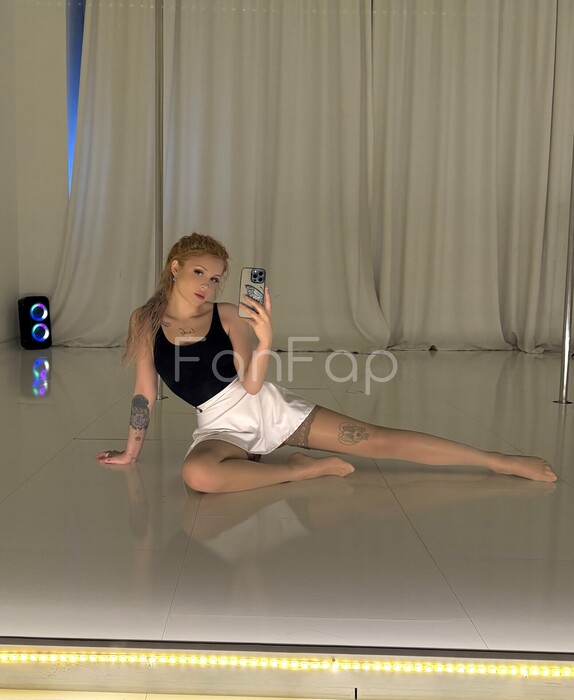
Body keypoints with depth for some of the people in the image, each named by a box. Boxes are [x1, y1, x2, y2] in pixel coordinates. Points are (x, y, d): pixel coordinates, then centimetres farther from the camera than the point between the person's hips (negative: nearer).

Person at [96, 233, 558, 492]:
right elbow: (144, 392, 4)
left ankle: (498, 462, 1)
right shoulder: (146, 321, 0)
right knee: (198, 475, -39)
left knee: (377, 441, -7)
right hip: (220, 427, 0)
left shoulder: (229, 317, -3)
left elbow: (251, 384, -9)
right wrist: (131, 453, 7)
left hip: (267, 407, 0)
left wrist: (265, 340, -26)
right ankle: (307, 470, -16)